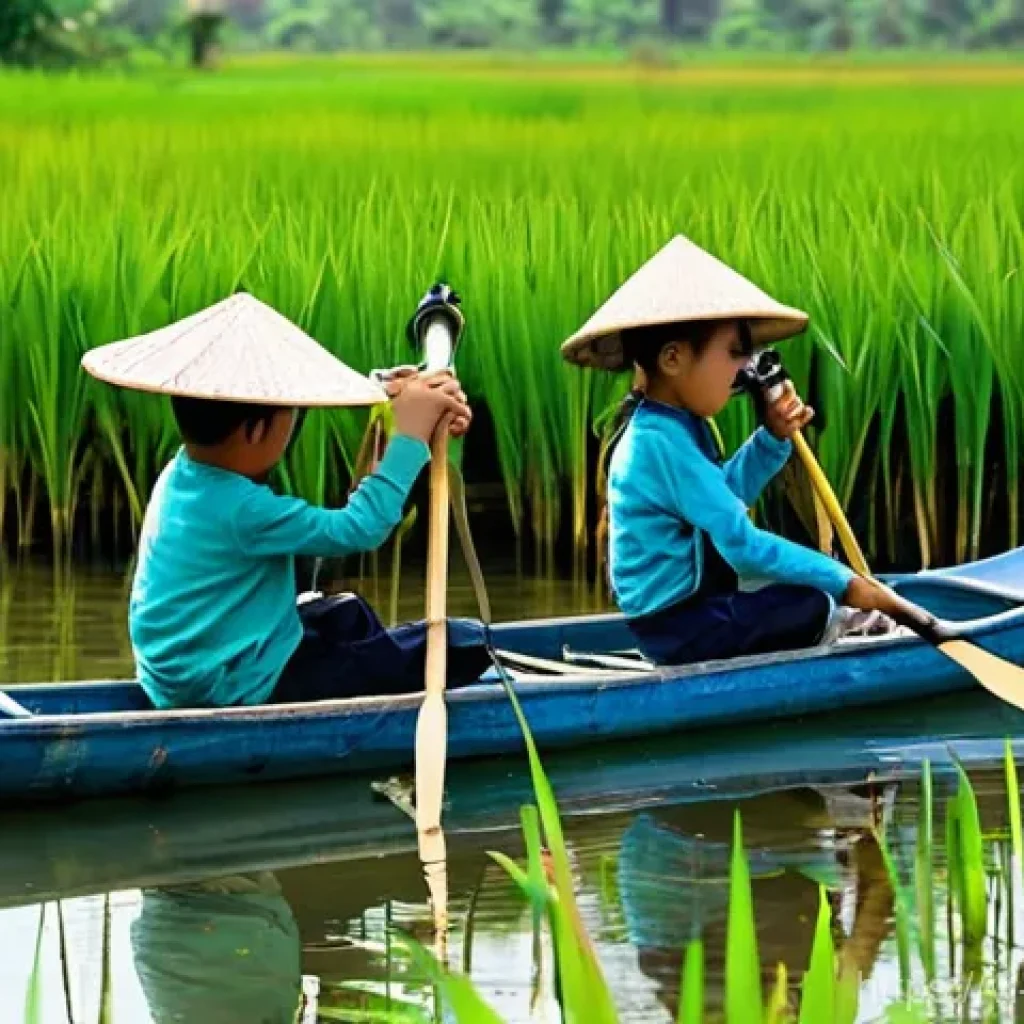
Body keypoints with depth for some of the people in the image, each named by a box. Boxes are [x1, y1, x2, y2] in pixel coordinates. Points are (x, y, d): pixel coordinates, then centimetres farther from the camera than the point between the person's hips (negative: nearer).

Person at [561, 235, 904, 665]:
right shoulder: (663, 442, -25)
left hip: (686, 601, 11)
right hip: (678, 626, -11)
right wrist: (844, 582, -25)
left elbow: (725, 496, 23)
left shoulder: (678, 425, 8)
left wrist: (774, 438, 7)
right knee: (815, 607, -21)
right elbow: (742, 543, -29)